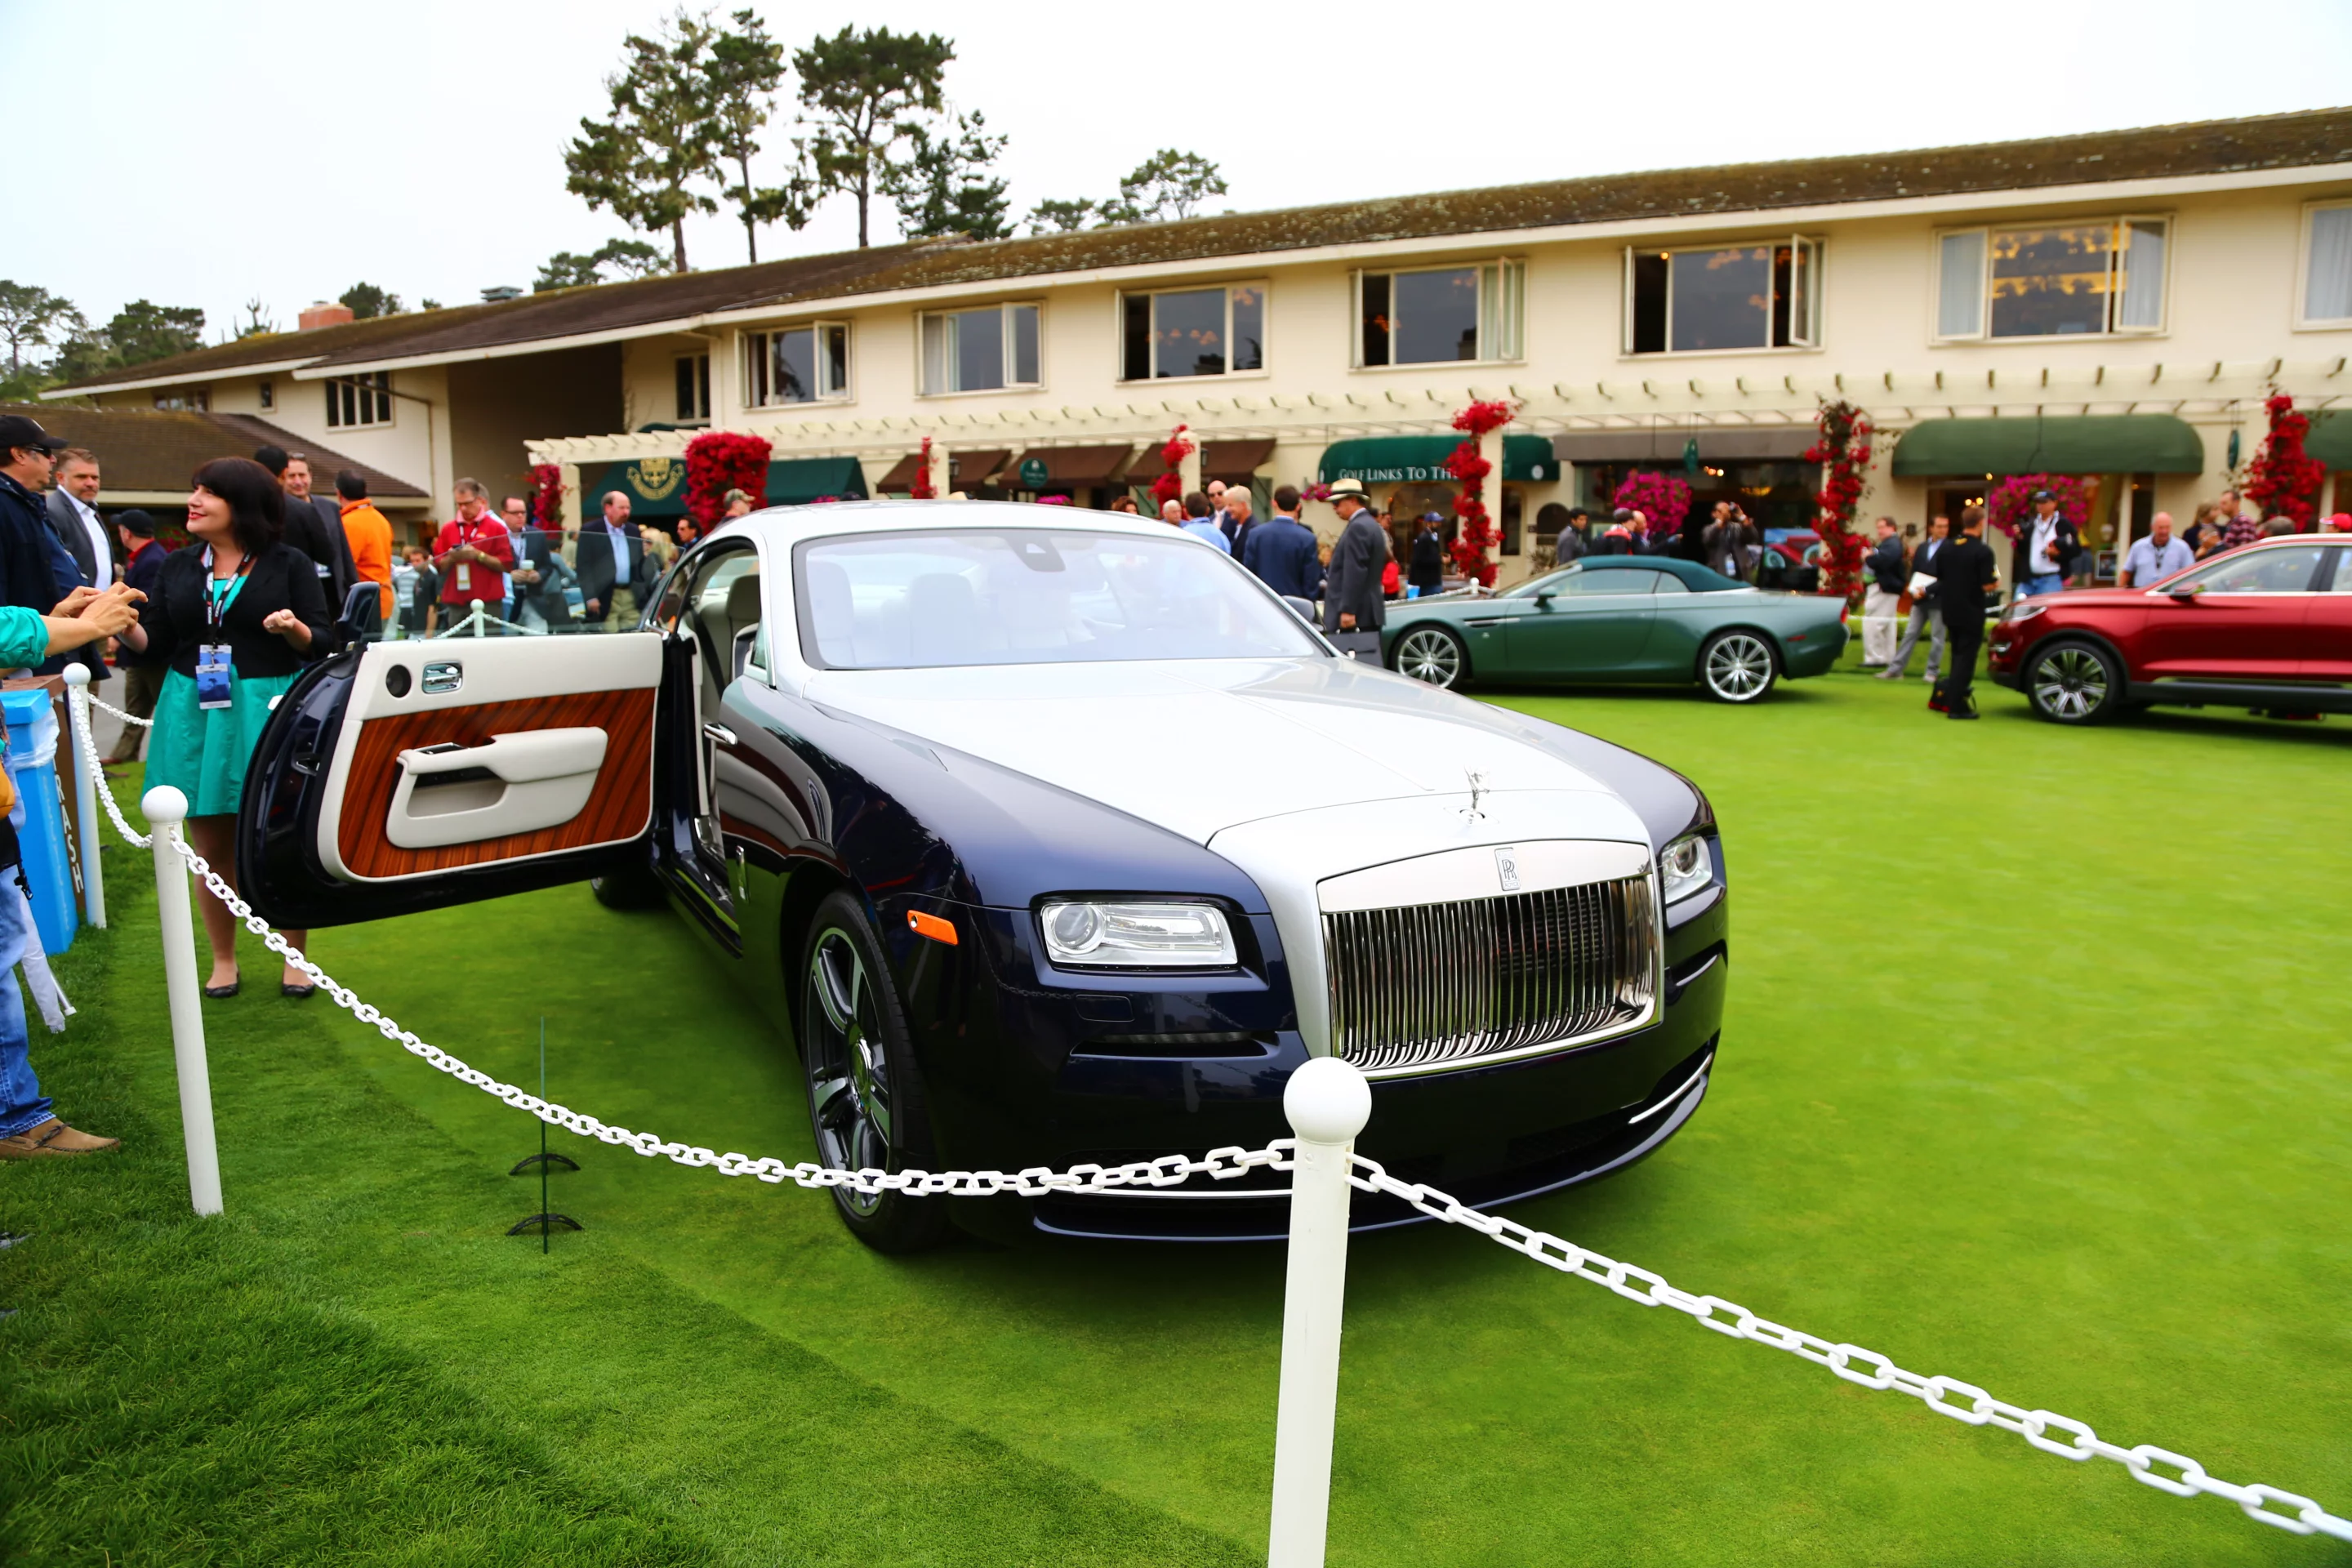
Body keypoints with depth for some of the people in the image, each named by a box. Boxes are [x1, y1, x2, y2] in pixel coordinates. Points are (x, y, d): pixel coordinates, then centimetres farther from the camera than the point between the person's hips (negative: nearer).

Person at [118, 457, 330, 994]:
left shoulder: (290, 564, -1)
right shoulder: (177, 567, 10)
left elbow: (321, 644, -4)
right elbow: (157, 643, 8)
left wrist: (294, 629, -24)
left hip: (271, 712, -3)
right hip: (194, 714, 4)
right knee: (212, 849, 10)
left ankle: (296, 959, 18)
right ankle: (223, 961, 25)